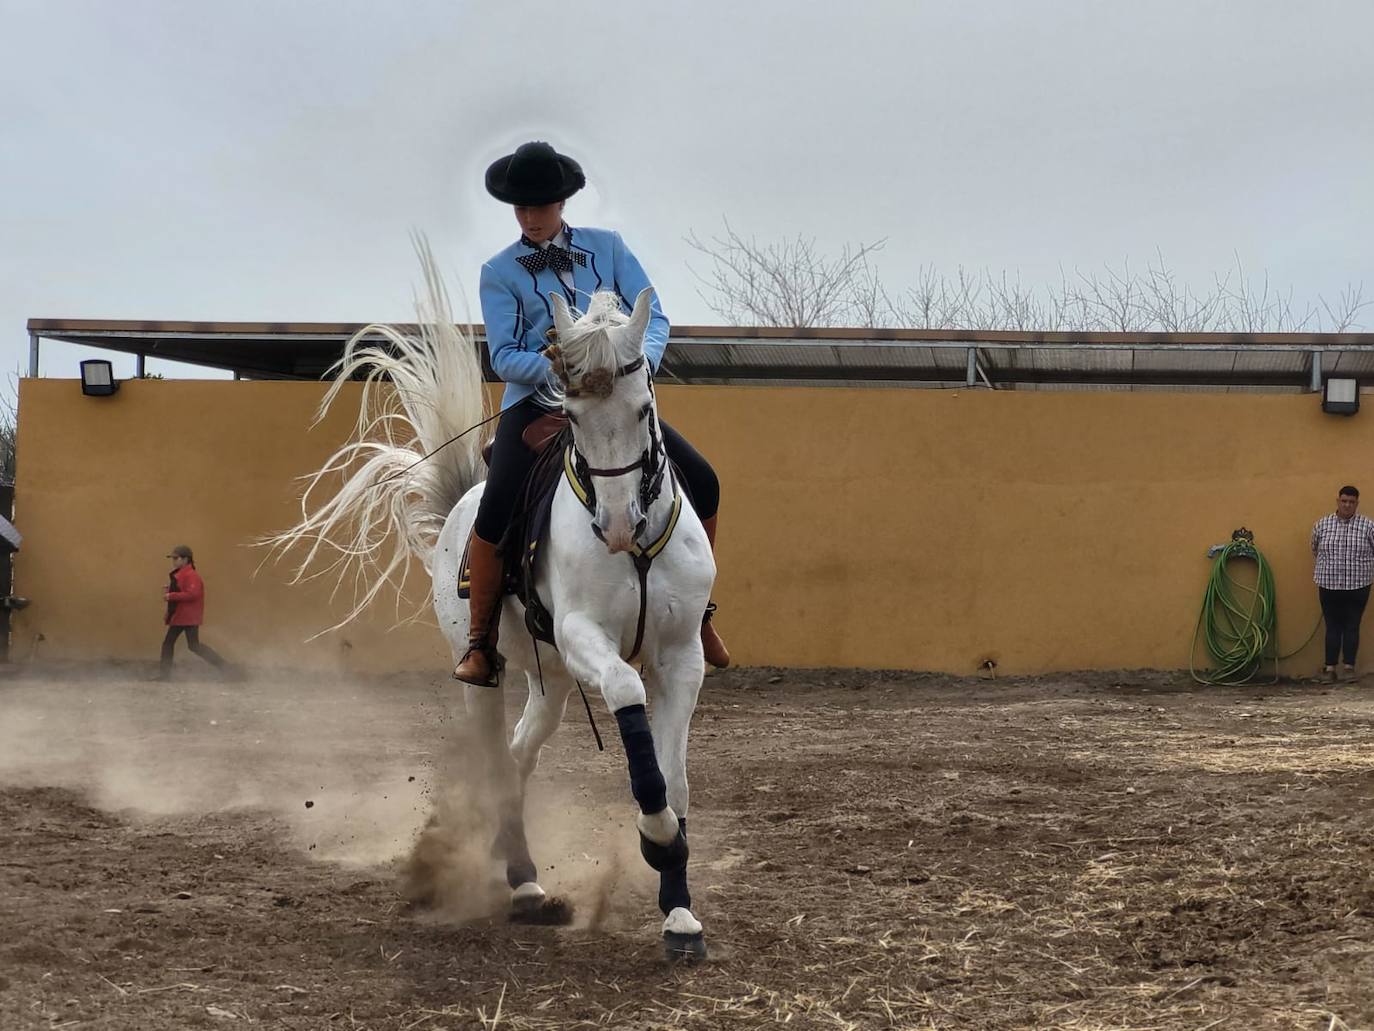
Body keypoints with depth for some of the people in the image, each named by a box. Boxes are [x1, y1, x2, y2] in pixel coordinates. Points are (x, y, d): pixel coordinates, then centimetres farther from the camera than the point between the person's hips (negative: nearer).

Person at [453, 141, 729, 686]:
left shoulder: (608, 247, 8)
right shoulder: (500, 272, 3)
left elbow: (653, 316, 4)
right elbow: (504, 356, -4)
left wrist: (640, 363, -18)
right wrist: (555, 370, -24)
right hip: (536, 398, -2)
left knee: (701, 481, -12)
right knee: (497, 507, -25)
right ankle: (480, 641, -10)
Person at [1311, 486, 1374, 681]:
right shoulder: (1322, 524, 2)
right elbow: (1315, 551, 16)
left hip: (1358, 586, -1)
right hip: (1329, 585, 1)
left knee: (1352, 626, 4)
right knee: (1332, 626, 4)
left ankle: (1349, 667, 8)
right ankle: (1330, 667, 6)